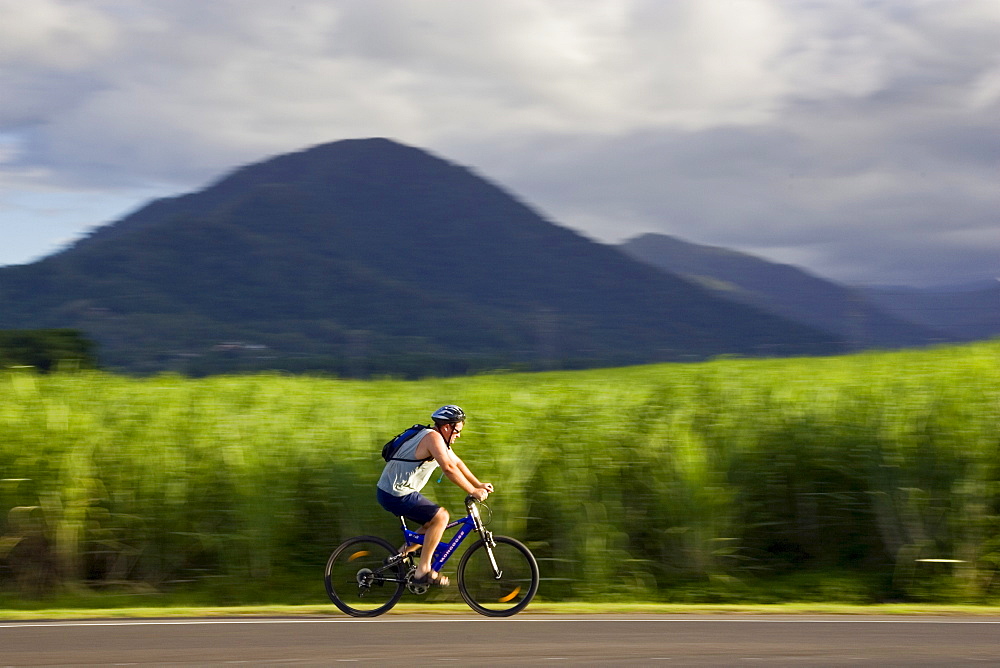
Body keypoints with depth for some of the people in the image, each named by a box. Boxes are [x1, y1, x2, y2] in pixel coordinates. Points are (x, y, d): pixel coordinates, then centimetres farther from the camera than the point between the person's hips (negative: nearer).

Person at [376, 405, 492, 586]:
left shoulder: (439, 438, 14)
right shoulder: (433, 437, -18)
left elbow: (457, 462, 21)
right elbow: (449, 468, -27)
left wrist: (478, 485, 15)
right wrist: (473, 491, -21)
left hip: (393, 490, 10)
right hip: (396, 495, -10)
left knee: (432, 523, 17)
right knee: (441, 516, -12)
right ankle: (423, 570, -11)